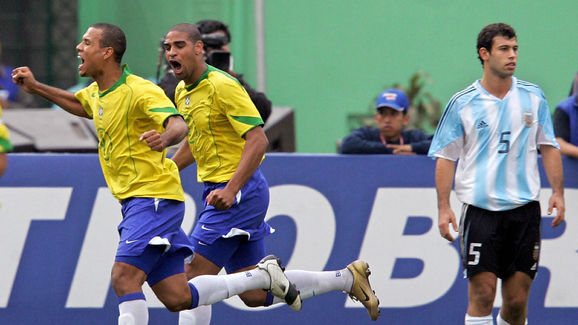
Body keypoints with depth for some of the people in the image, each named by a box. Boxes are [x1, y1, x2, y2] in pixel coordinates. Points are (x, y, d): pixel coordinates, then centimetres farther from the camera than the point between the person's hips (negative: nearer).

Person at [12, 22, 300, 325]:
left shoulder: (140, 91, -16)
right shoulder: (96, 93, 11)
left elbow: (178, 124, -32)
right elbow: (77, 104, 36)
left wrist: (165, 138, -54)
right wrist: (35, 87, 28)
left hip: (154, 200, -9)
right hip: (134, 203, 9)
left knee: (123, 279, -21)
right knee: (177, 299, 6)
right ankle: (261, 275, 20)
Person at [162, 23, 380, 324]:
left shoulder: (222, 86, -15)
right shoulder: (183, 92, 12)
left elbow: (257, 140, -22)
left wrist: (231, 191, -30)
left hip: (240, 190, -9)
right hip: (218, 190, 9)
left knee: (193, 275, -11)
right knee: (253, 294, 8)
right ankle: (347, 278, 19)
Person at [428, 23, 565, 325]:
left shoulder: (533, 97, 8)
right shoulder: (462, 103, 0)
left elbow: (548, 147, 13)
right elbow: (445, 157, 2)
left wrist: (558, 192, 2)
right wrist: (443, 207, -6)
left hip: (524, 209, 2)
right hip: (481, 208, -2)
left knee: (517, 300, 1)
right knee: (482, 293, -9)